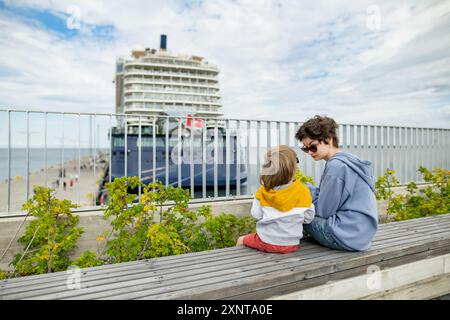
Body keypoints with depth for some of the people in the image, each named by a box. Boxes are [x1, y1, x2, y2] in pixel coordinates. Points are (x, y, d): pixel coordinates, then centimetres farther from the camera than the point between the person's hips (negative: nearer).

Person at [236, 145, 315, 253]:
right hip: (291, 245, 2)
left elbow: (256, 215, -12)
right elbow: (308, 218, -5)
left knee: (241, 240, 25)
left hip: (266, 243, -2)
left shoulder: (263, 191, -15)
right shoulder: (303, 192, -13)